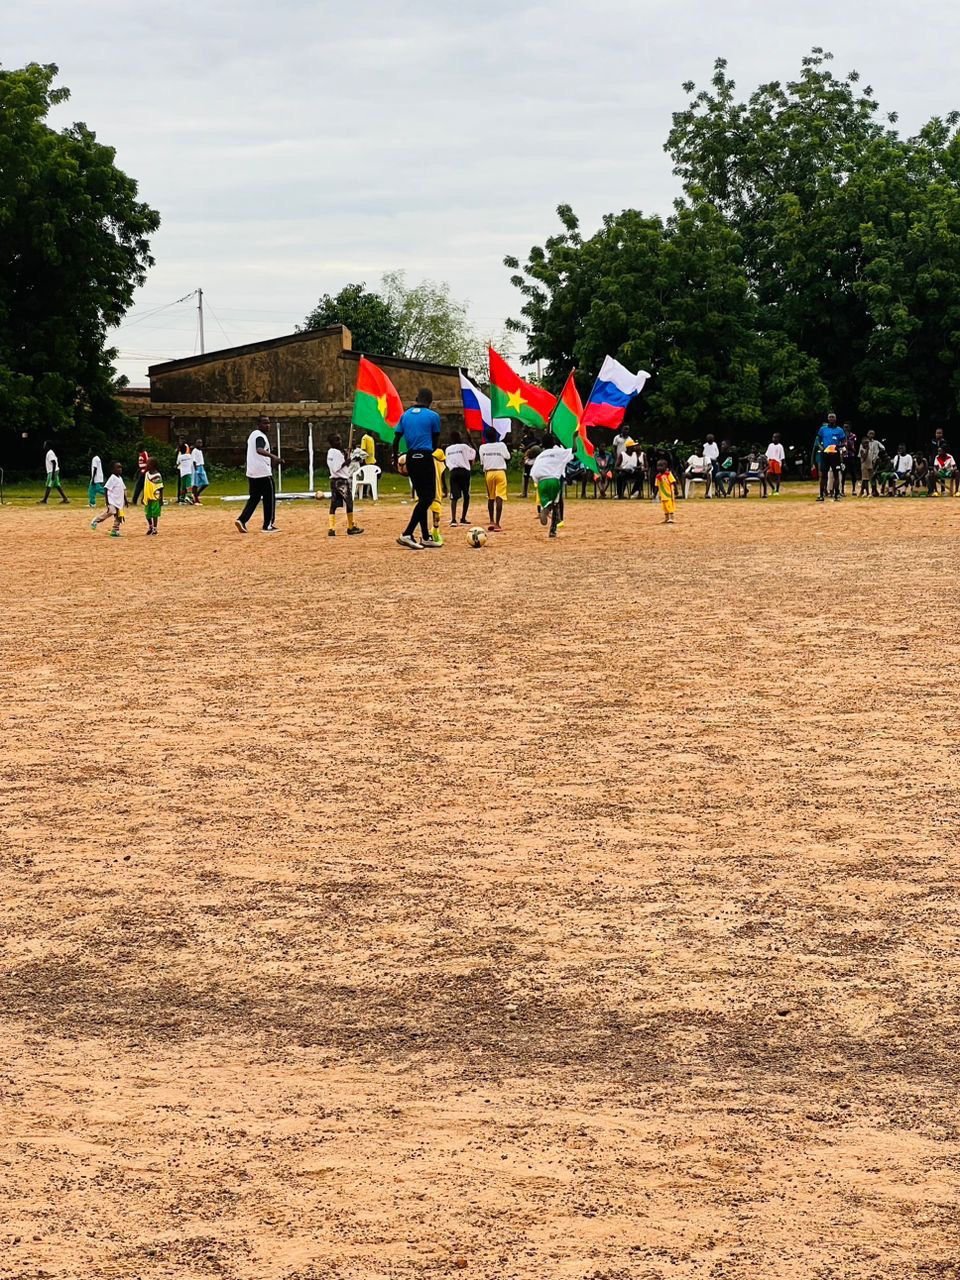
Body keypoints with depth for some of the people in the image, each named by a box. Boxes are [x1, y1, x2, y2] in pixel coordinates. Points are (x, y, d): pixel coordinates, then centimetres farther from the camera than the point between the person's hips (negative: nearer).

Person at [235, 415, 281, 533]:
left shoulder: (253, 434, 15)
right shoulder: (260, 436, -15)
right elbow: (259, 450, -35)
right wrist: (273, 456, -51)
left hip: (252, 472, 9)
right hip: (263, 472, -9)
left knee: (254, 498, 14)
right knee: (269, 498, 2)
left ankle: (242, 520, 0)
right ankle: (268, 525, 5)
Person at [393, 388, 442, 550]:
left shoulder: (406, 415, 11)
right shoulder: (433, 416, -2)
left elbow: (396, 440, 9)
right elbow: (435, 443, 4)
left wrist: (395, 460, 20)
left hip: (410, 458, 6)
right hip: (425, 458, -6)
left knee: (422, 497, 14)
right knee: (428, 497, -5)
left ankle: (425, 537, 16)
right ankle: (407, 534, -18)